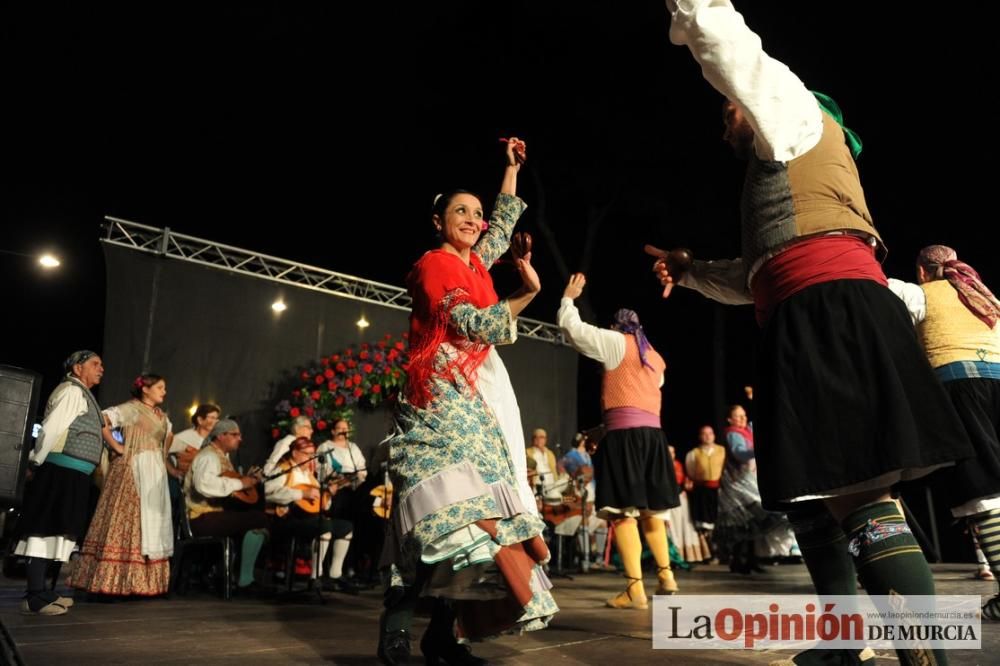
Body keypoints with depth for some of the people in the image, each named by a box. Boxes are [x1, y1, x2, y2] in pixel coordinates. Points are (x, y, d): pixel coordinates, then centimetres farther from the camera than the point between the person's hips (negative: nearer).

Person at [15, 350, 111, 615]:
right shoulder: (71, 390, -9)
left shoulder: (83, 394, 22)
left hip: (72, 474, 10)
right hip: (62, 470, -10)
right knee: (47, 526, -9)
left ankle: (39, 591, 18)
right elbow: (50, 429, -15)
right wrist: (36, 464, -10)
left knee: (54, 527, 11)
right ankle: (35, 597, -7)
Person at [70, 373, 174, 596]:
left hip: (155, 471, 8)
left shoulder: (161, 416, 17)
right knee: (129, 519, -9)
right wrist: (118, 447, -14)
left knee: (152, 520, 6)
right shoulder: (132, 408, -6)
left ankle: (142, 581, 11)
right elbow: (102, 420, -19)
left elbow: (168, 435, 33)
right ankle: (117, 581, -5)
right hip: (134, 469, -8)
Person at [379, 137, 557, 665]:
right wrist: (527, 293, -7)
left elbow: (505, 222, 37)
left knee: (461, 516, 1)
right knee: (447, 511, -20)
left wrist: (512, 167, 39)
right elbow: (477, 327, -12)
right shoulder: (434, 265, -2)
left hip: (479, 399, 8)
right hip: (443, 400, -8)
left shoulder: (475, 262, 20)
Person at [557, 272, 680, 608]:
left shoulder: (617, 343, 5)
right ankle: (666, 577, 22)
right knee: (650, 508, 16)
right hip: (653, 432, 7)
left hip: (624, 431, -7)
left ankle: (635, 589, -12)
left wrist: (568, 298, 18)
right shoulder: (655, 358, 23)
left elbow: (573, 329, 3)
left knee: (623, 510, -9)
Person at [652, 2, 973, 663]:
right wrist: (690, 271, 39)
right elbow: (759, 275, 38)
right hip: (805, 327, 10)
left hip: (832, 314, -10)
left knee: (859, 497, -18)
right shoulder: (776, 177, 35)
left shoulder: (798, 113, 12)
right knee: (816, 490, 11)